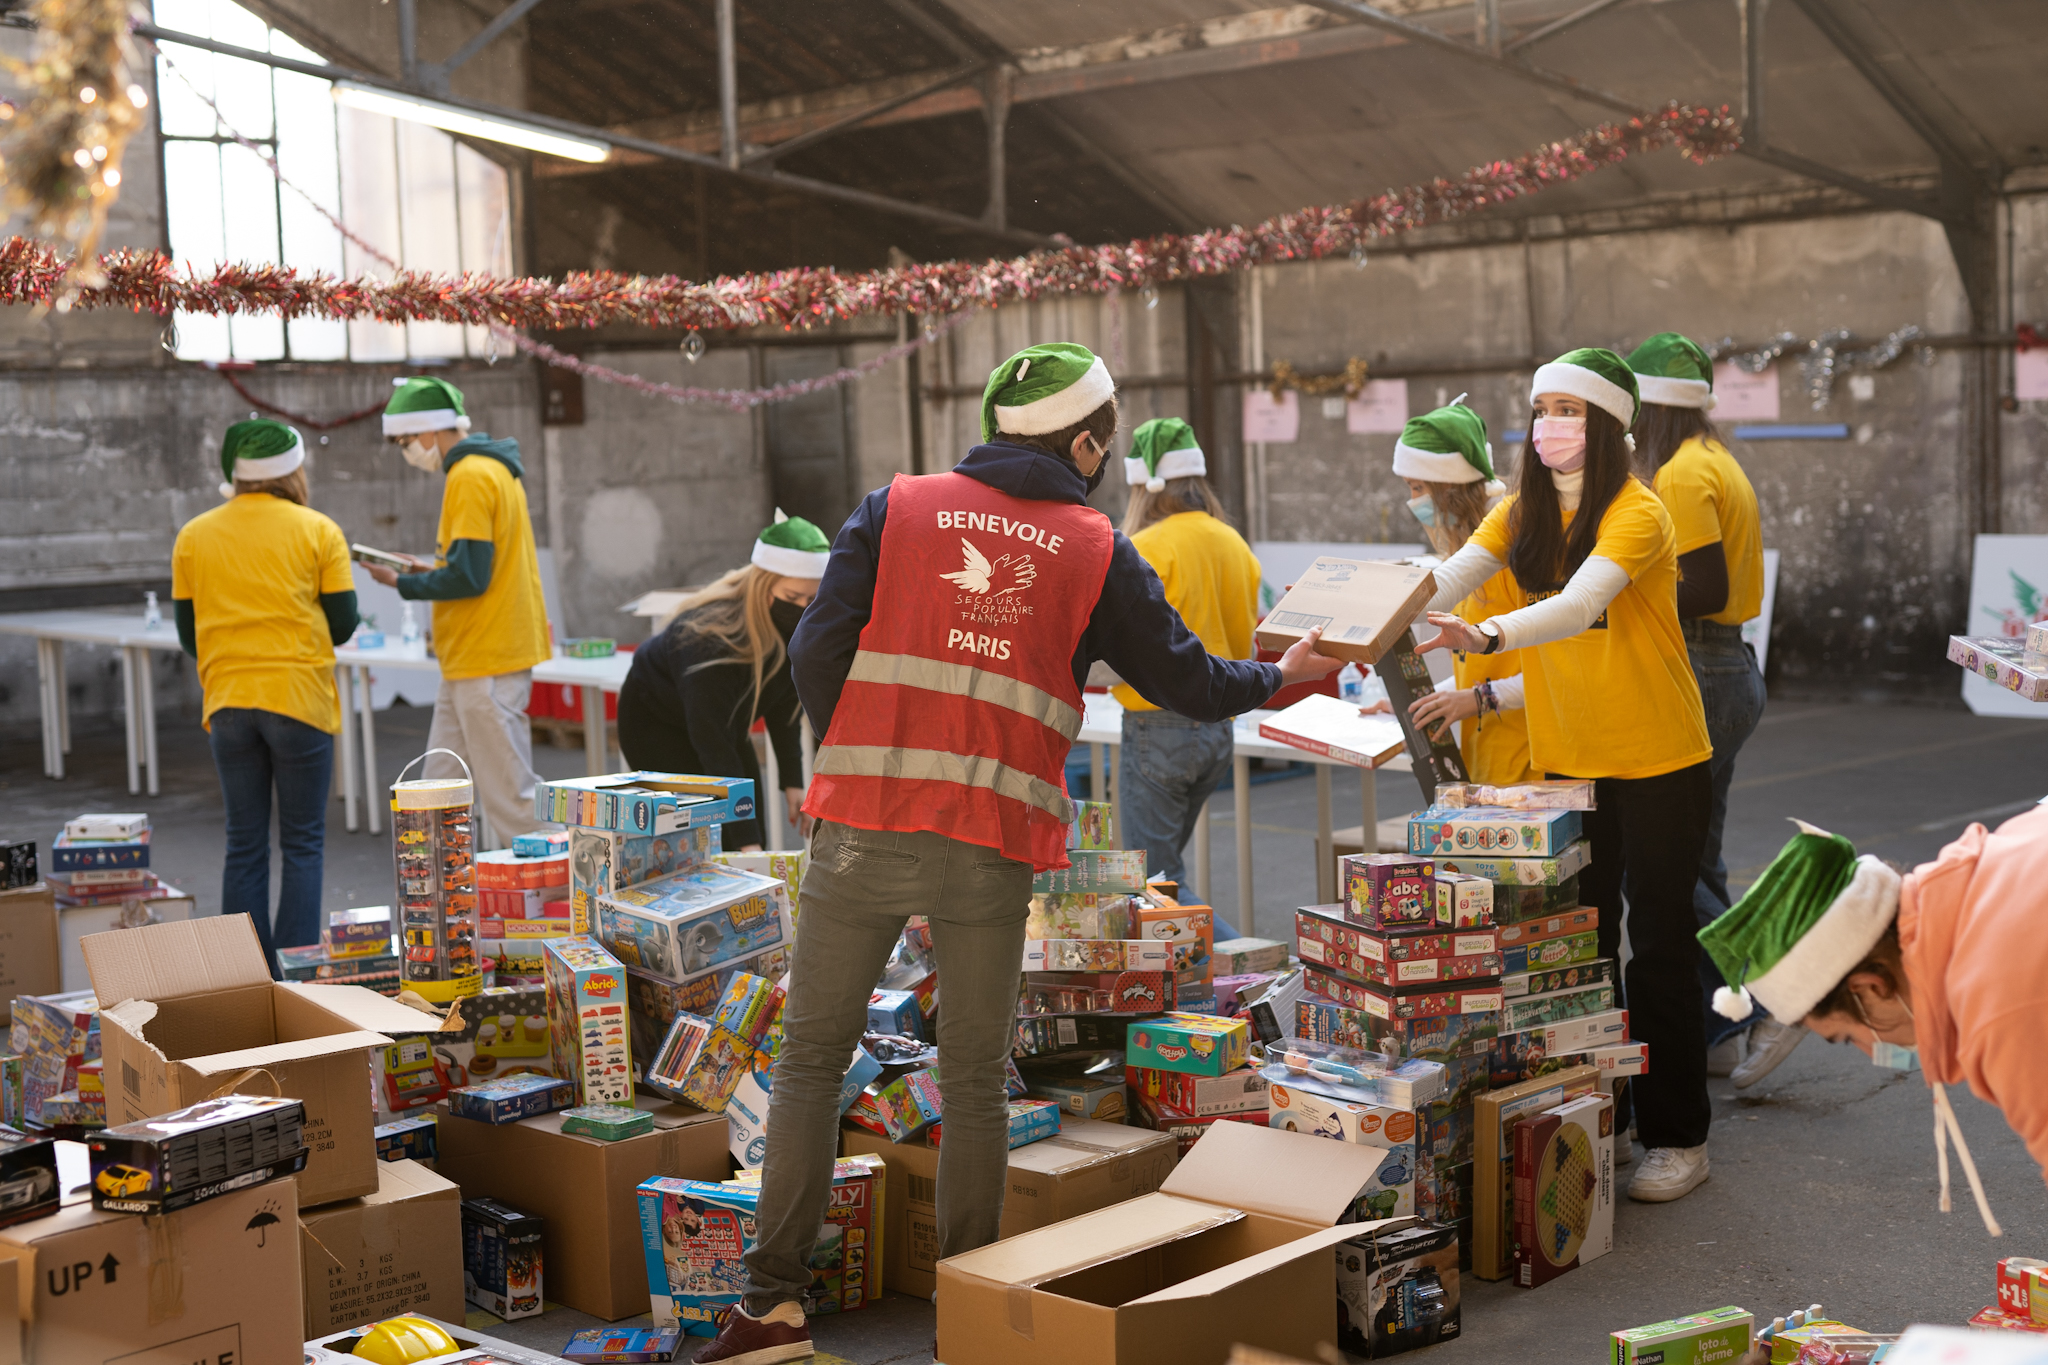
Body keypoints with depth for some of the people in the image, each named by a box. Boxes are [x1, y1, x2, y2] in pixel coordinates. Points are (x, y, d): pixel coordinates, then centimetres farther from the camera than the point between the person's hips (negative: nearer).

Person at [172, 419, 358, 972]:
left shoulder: (194, 537, 7)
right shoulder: (318, 532, -3)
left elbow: (187, 632, 9)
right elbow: (342, 624, -2)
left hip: (227, 702, 3)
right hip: (300, 699, -3)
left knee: (244, 847, 10)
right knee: (302, 846, 4)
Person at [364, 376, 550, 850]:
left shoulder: (469, 478, -15)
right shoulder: (491, 468, 16)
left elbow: (468, 577, -20)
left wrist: (401, 584, -8)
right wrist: (429, 569, 13)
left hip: (486, 661, -10)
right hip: (468, 662, 10)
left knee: (508, 792, -6)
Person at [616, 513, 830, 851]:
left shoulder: (796, 628, -19)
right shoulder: (711, 637, -39)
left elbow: (783, 704, -2)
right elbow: (712, 745, -41)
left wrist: (793, 782, -7)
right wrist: (746, 841, -44)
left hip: (724, 722, 7)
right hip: (654, 721, -7)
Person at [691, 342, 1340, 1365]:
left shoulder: (894, 509, 8)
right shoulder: (1097, 551, 7)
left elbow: (816, 653, 1)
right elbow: (1189, 684, 12)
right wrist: (1281, 675, 32)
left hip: (862, 828, 0)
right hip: (992, 850, 0)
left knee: (812, 1057, 10)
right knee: (974, 1081, 12)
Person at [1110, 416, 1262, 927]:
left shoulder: (1146, 549, -14)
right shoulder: (1235, 545, 8)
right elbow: (1246, 648, 14)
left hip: (1160, 727, -8)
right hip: (1219, 728, 8)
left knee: (1155, 880, -1)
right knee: (1166, 866, 19)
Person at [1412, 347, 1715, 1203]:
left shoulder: (1635, 514, -16)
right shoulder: (1523, 512, 4)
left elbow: (1579, 605, -34)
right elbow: (1446, 582, -9)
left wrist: (1487, 637, -50)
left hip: (1657, 759, -6)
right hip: (1566, 759, 6)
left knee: (1658, 946, 0)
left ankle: (1678, 1140, 11)